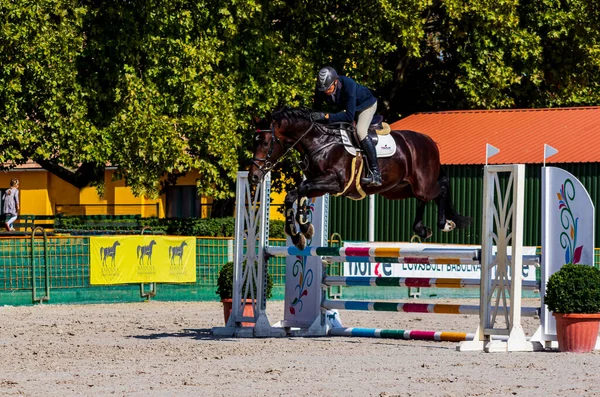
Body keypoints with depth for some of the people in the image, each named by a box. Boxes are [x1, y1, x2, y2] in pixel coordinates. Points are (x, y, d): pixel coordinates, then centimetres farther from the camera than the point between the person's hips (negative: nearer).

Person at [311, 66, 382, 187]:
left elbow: (349, 116, -43)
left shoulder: (348, 84, -41)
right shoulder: (321, 89, -25)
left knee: (360, 131, -27)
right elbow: (316, 110, -7)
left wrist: (326, 116, -50)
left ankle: (376, 174, -30)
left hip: (366, 104, -8)